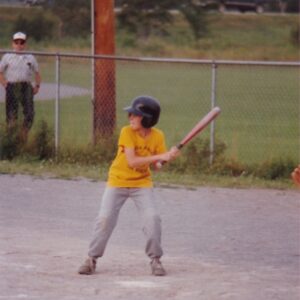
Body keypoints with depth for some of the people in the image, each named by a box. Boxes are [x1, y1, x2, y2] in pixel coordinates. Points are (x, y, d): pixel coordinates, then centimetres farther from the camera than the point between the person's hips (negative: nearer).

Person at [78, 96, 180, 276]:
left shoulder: (157, 136, -9)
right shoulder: (127, 132, -19)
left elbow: (158, 164, -7)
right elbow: (132, 161, -28)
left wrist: (169, 157, -29)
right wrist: (159, 157, -33)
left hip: (142, 183, 2)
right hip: (118, 180, -2)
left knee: (152, 218, -14)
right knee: (105, 219, -9)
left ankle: (155, 259, 4)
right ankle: (92, 259, 7)